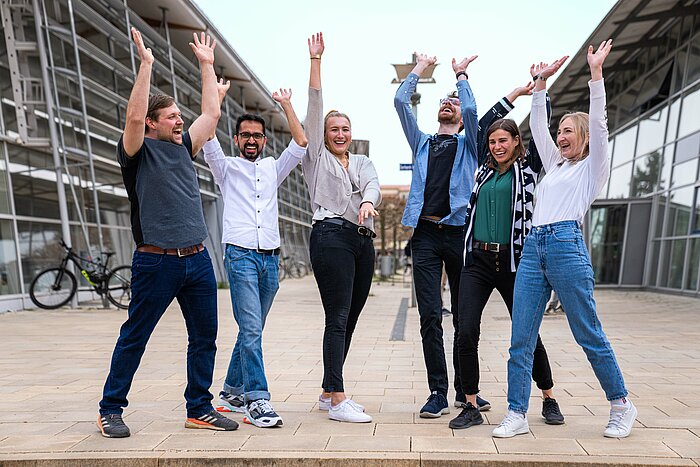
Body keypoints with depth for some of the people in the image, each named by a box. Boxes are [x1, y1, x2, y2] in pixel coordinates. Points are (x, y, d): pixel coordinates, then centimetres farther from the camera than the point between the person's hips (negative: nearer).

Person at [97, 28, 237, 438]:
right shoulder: (139, 152, 0)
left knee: (204, 338, 8)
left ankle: (200, 408, 22)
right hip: (157, 262, -6)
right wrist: (146, 64, -14)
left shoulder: (184, 149, 17)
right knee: (134, 338, 7)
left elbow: (212, 113, 18)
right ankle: (111, 410, 25)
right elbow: (134, 116, -18)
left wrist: (207, 64, 22)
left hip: (198, 260, 6)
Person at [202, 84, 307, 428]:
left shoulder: (273, 168, 19)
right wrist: (218, 98, -3)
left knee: (252, 330, 10)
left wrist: (286, 105, 11)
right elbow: (208, 139, -4)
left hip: (270, 258, 4)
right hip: (241, 255, -4)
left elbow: (300, 144, 11)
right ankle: (257, 400, -8)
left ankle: (231, 393, 24)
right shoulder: (227, 168, 11)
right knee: (251, 329, -13)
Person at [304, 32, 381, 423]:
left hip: (363, 241, 6)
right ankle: (337, 401, -4)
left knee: (349, 319, 8)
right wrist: (316, 60, 0)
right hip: (332, 237, -5)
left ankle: (330, 392, 20)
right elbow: (315, 105, 3)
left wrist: (368, 201, -25)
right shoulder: (316, 156, 10)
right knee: (338, 319, -10)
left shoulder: (364, 162, 21)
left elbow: (373, 185, -2)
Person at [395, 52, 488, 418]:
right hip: (425, 234, 1)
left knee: (464, 316, 6)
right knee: (430, 317, -2)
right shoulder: (421, 143, 22)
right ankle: (438, 392, 6)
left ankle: (465, 388, 20)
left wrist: (461, 75, 13)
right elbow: (400, 103, 14)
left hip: (458, 232, -1)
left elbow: (472, 109, -1)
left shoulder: (468, 146, 16)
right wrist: (419, 69, 23)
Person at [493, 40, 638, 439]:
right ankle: (517, 415, 7)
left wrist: (596, 73, -3)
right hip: (534, 248, 6)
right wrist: (541, 83, 20)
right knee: (521, 339, 0)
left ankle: (622, 406, 26)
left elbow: (598, 123, -1)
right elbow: (538, 126, 23)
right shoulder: (555, 164, 25)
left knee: (589, 336, 4)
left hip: (567, 247, -6)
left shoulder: (593, 166, 11)